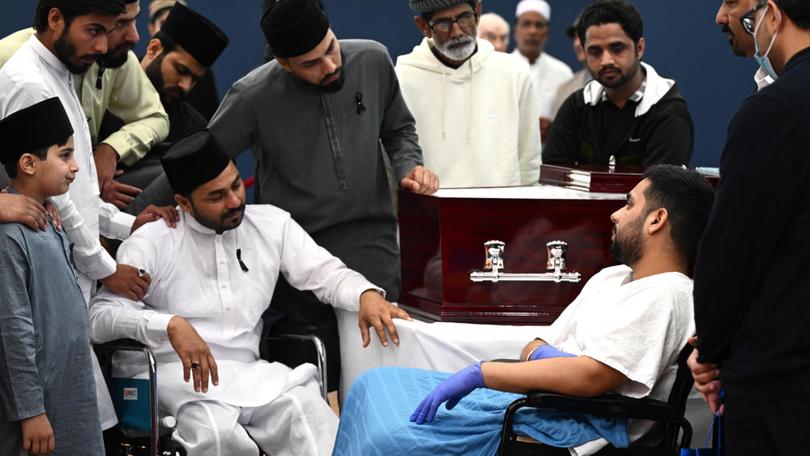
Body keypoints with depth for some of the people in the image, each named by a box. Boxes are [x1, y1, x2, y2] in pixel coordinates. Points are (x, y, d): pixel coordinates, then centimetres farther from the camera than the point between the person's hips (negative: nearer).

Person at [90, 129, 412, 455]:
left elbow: (325, 272, 16)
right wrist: (170, 325, -25)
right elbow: (101, 316, -8)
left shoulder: (271, 224, 13)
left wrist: (366, 294, -8)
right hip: (179, 375, -3)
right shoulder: (151, 242, 0)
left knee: (306, 408, -29)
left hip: (249, 372, 3)